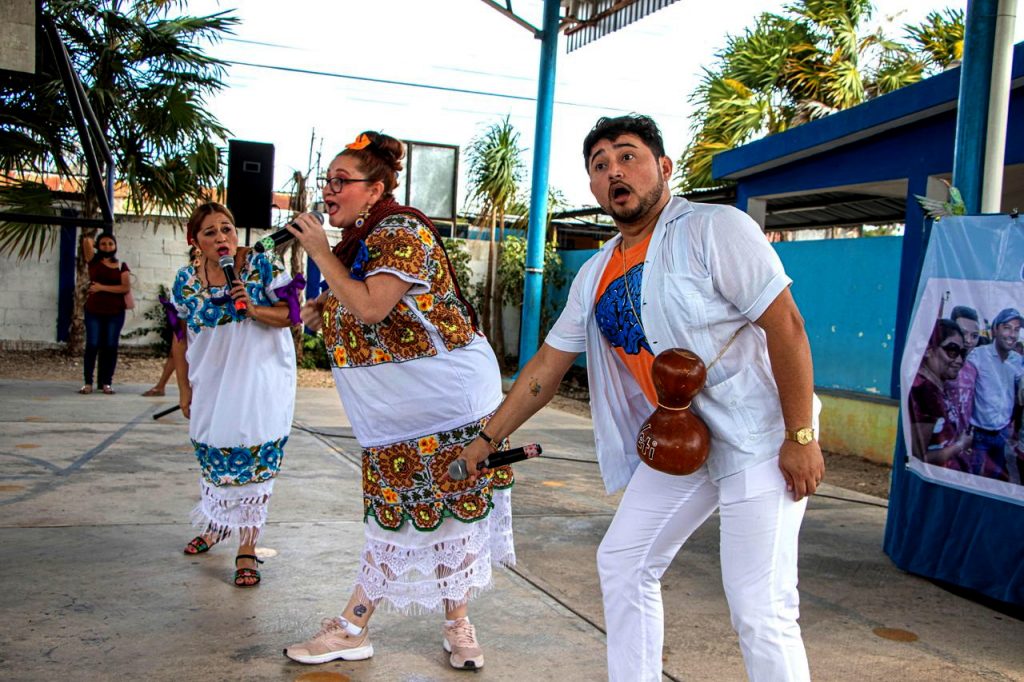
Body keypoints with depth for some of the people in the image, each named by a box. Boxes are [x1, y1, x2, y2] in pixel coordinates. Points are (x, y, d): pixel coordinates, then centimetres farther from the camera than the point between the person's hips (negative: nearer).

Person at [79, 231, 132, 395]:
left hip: (115, 312, 1)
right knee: (92, 346, -1)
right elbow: (86, 241, -9)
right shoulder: (94, 261, 5)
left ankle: (106, 382, 8)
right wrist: (88, 241, 12)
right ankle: (88, 382, 3)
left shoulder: (122, 266, 6)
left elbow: (126, 288, -7)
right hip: (94, 311, -1)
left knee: (110, 347, 2)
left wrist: (102, 287, -10)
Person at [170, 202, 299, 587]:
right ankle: (216, 527, 40)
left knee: (254, 461, -4)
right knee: (213, 456, 14)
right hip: (211, 383, 3)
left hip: (259, 381, -3)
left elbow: (290, 314, -7)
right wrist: (184, 389, 9)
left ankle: (247, 548, 7)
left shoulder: (264, 265, -9)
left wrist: (252, 308, -25)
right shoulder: (186, 281, 0)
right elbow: (180, 339, 8)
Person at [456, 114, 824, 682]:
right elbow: (546, 366, 12)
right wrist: (486, 438, 12)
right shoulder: (595, 276, 7)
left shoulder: (716, 229, -15)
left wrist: (801, 436, -20)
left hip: (758, 439, -7)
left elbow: (786, 325, -17)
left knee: (759, 612, -9)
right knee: (622, 561, 13)